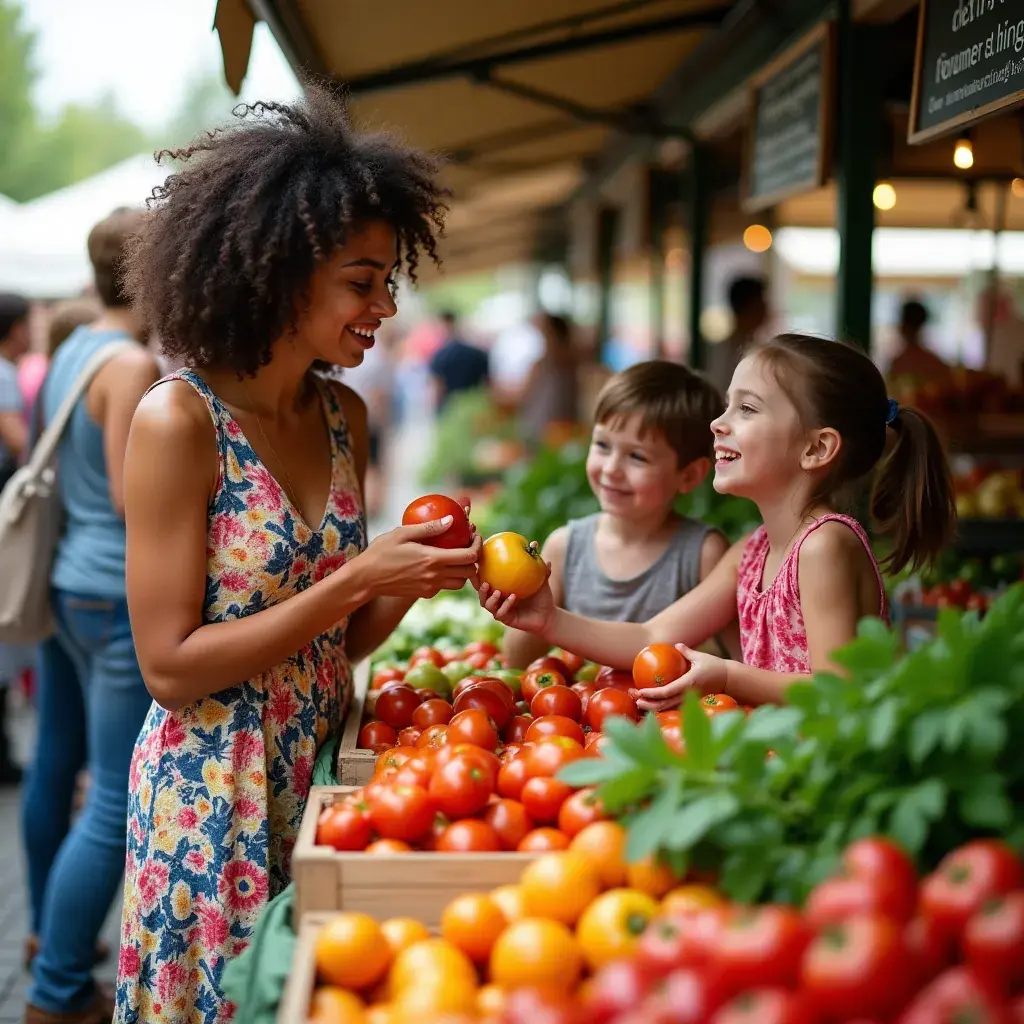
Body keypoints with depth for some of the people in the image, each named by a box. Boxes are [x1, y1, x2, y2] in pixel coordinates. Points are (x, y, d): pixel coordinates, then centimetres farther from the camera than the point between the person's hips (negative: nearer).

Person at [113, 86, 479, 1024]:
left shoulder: (343, 415, 3)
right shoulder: (178, 421, -16)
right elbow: (170, 666, -17)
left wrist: (415, 579, -10)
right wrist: (357, 578, -21)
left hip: (321, 769, 6)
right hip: (213, 797, -6)